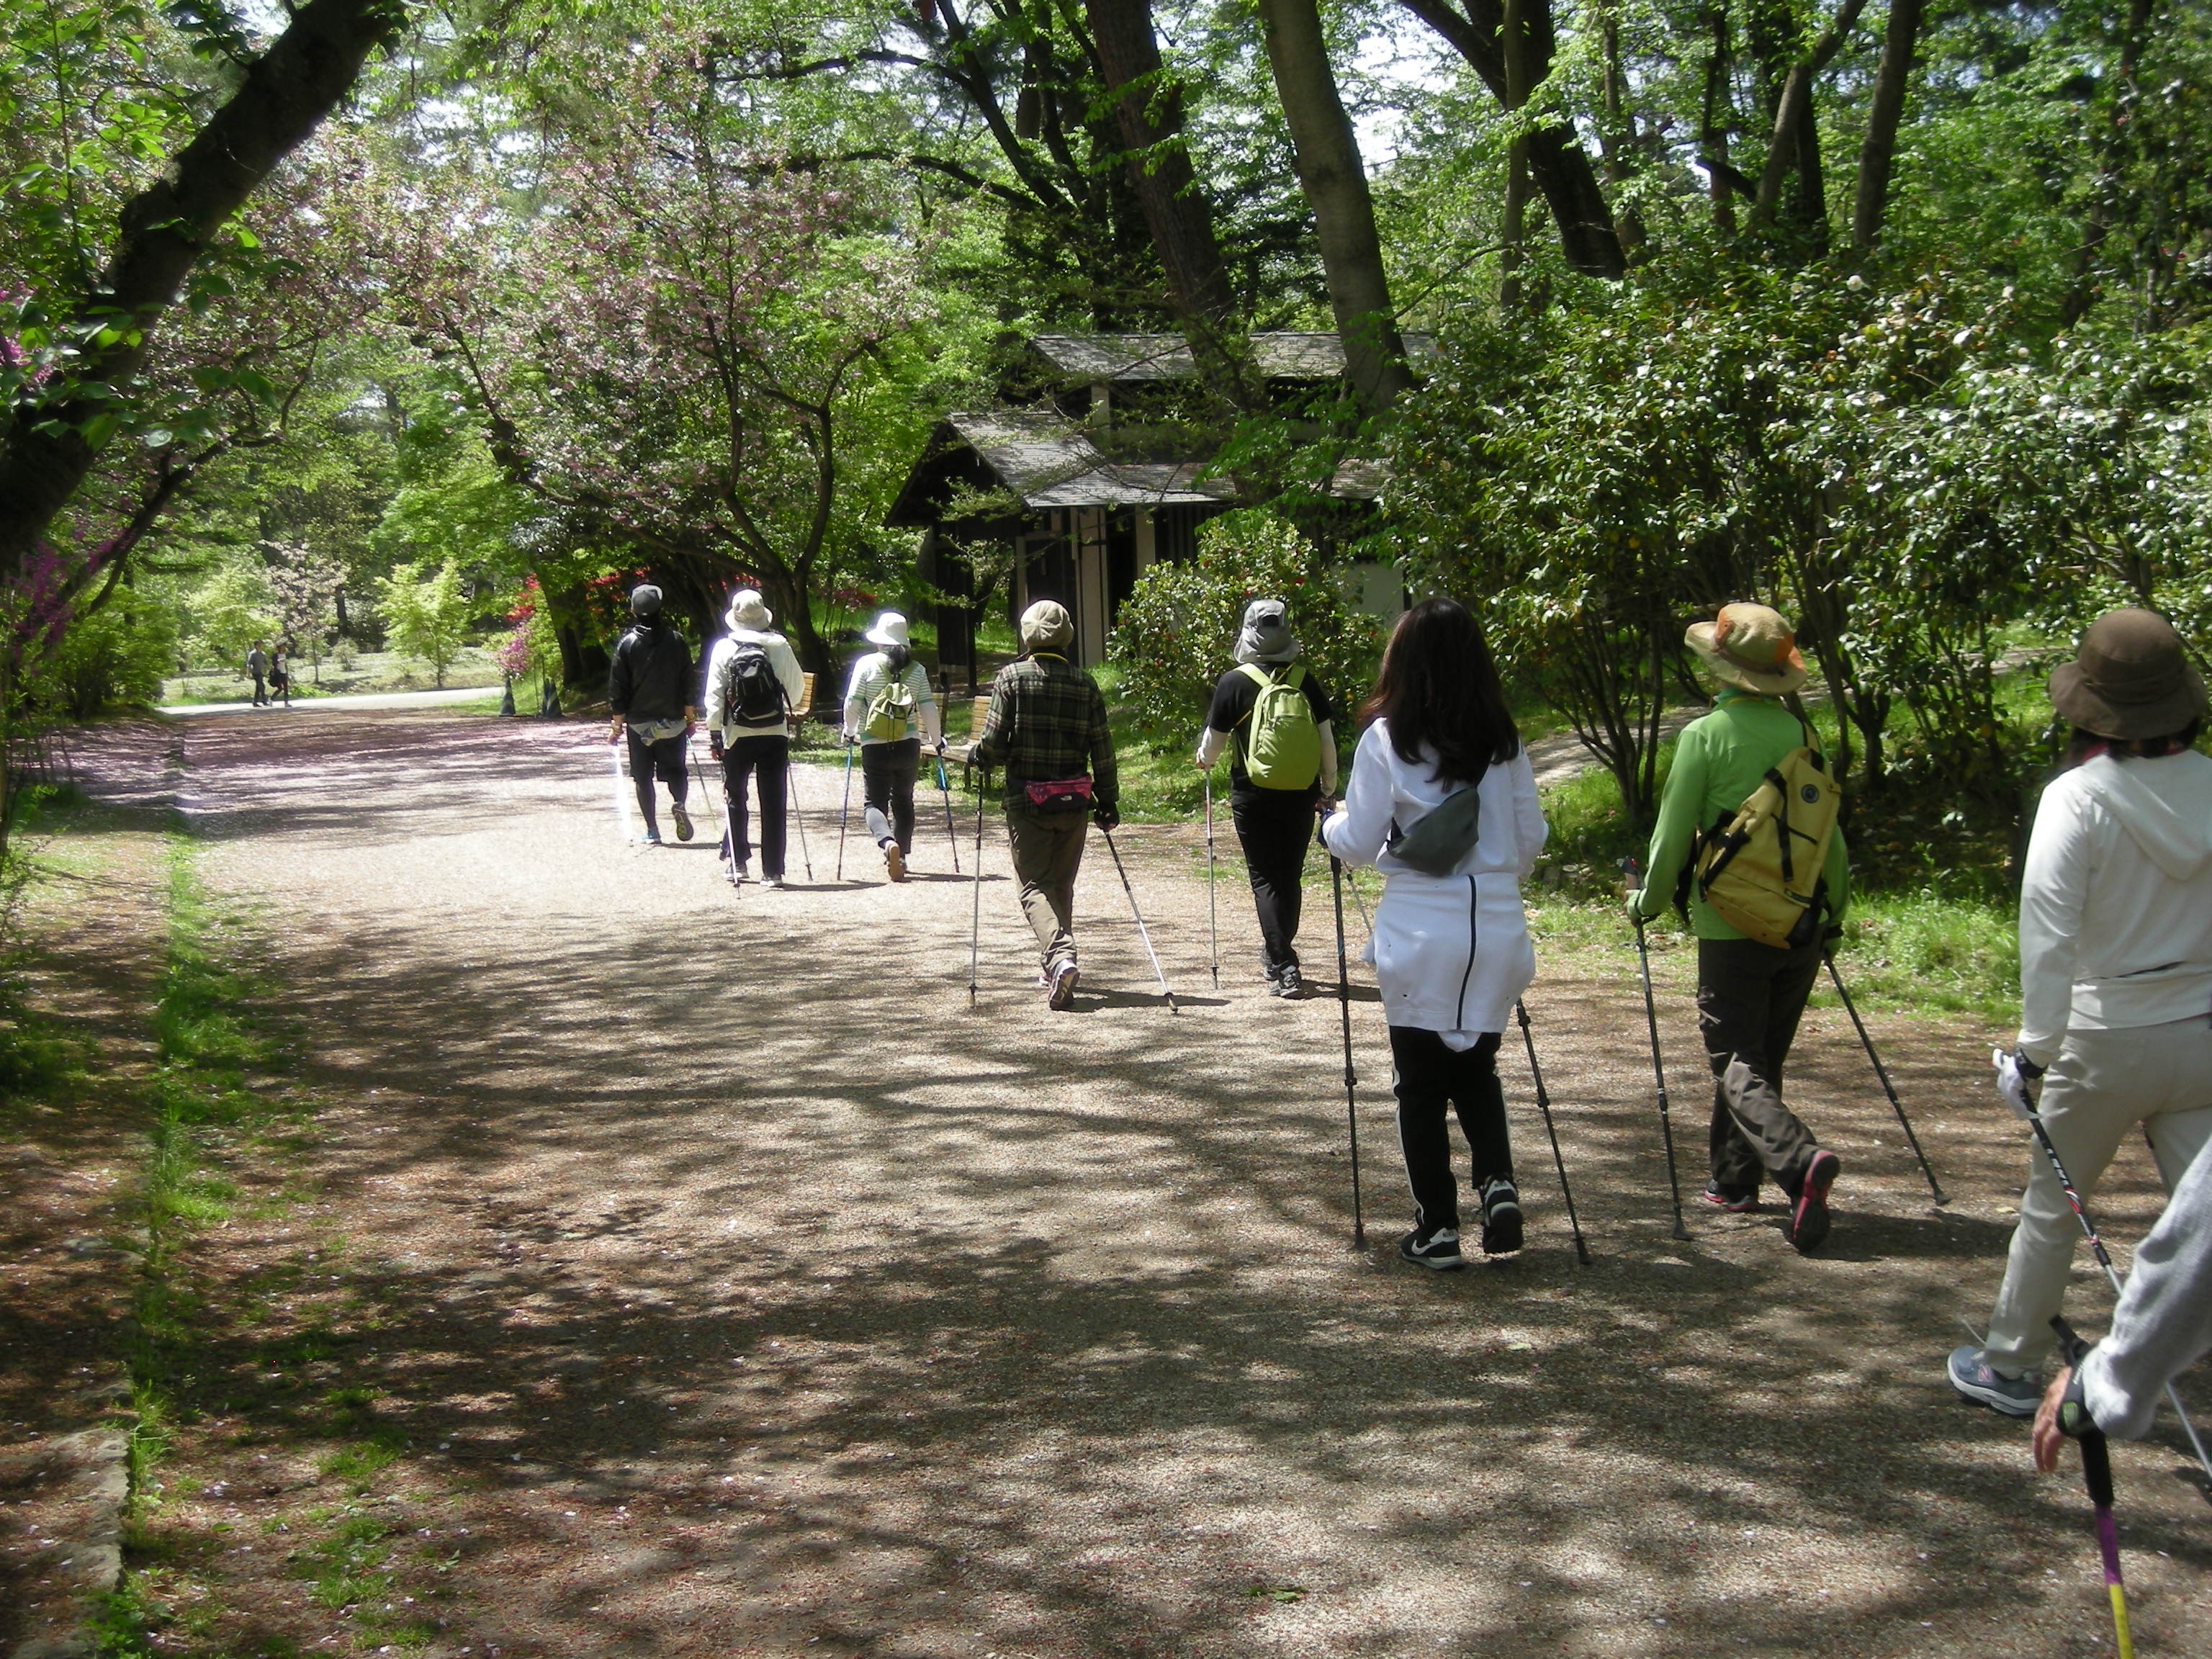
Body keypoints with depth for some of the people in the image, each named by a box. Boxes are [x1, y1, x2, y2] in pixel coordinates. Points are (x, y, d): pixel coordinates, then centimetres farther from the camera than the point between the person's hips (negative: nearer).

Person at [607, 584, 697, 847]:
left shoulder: (627, 644, -5)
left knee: (642, 776, 7)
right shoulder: (676, 640, -2)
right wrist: (690, 718, 10)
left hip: (639, 723, -1)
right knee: (675, 770, 14)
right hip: (673, 721, 1)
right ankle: (678, 803, -15)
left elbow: (617, 689, -3)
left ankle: (652, 831, 6)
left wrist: (617, 726, 4)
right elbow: (687, 683, 0)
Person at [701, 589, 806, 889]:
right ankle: (772, 872, 4)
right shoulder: (780, 645, -2)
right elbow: (797, 686, 5)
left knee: (735, 799, 16)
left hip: (738, 735, -1)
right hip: (775, 734, 1)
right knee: (773, 804, 4)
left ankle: (738, 863, 17)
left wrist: (714, 733, 2)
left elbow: (714, 694, -5)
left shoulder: (724, 648, -4)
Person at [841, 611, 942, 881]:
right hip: (908, 747, 3)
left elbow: (852, 704, -4)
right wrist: (937, 741, 15)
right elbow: (928, 709, 2)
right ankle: (901, 856, 19)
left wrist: (850, 732, 14)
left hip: (874, 747, -3)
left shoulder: (867, 664, -4)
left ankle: (887, 842, -27)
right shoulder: (916, 670, 3)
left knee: (874, 802, 2)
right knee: (903, 801, 18)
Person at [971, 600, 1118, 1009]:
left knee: (1035, 885, 0)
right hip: (1073, 800, 3)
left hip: (1026, 800, -3)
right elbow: (1102, 749, 4)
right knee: (1062, 884, 16)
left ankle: (1059, 956, -23)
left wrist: (975, 756, 13)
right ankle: (1058, 974, 22)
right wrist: (1108, 801, 12)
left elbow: (995, 743, -9)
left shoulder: (1012, 677, -6)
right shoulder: (1085, 684, 2)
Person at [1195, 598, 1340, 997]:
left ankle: (1283, 967, -7)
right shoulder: (1306, 681, 1)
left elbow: (1214, 740, -1)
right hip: (1300, 796, 3)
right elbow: (1326, 739, 3)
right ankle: (1279, 954, 30)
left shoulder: (1235, 683, -7)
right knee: (1290, 876, 16)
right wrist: (1329, 786, 15)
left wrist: (1205, 759, 21)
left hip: (1253, 796, -3)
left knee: (1265, 878, 3)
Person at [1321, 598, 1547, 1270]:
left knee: (1420, 1083, 9)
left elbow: (1358, 844, -4)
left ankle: (1437, 1227, 11)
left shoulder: (1386, 739, -7)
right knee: (1477, 1068, 21)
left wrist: (1331, 824, 17)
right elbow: (1531, 841, 10)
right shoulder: (1504, 742, 4)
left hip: (1418, 929, -3)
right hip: (1497, 925, 3)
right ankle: (1498, 1184, 2)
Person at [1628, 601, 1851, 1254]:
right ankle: (1734, 1178, 27)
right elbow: (1829, 833, 11)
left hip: (1732, 926, -5)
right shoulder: (1800, 733, 6)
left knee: (1736, 1064, -3)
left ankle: (1799, 1160, -25)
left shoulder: (1705, 735, -8)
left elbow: (1673, 834, -6)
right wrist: (1836, 907, 25)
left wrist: (1646, 903, 9)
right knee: (1762, 1057, 17)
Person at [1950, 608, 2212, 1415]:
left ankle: (2008, 1368, 29)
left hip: (2110, 1036, -3)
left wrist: (2037, 1043, -15)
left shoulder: (2079, 796, -14)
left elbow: (2049, 927, -20)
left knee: (2051, 1204, 15)